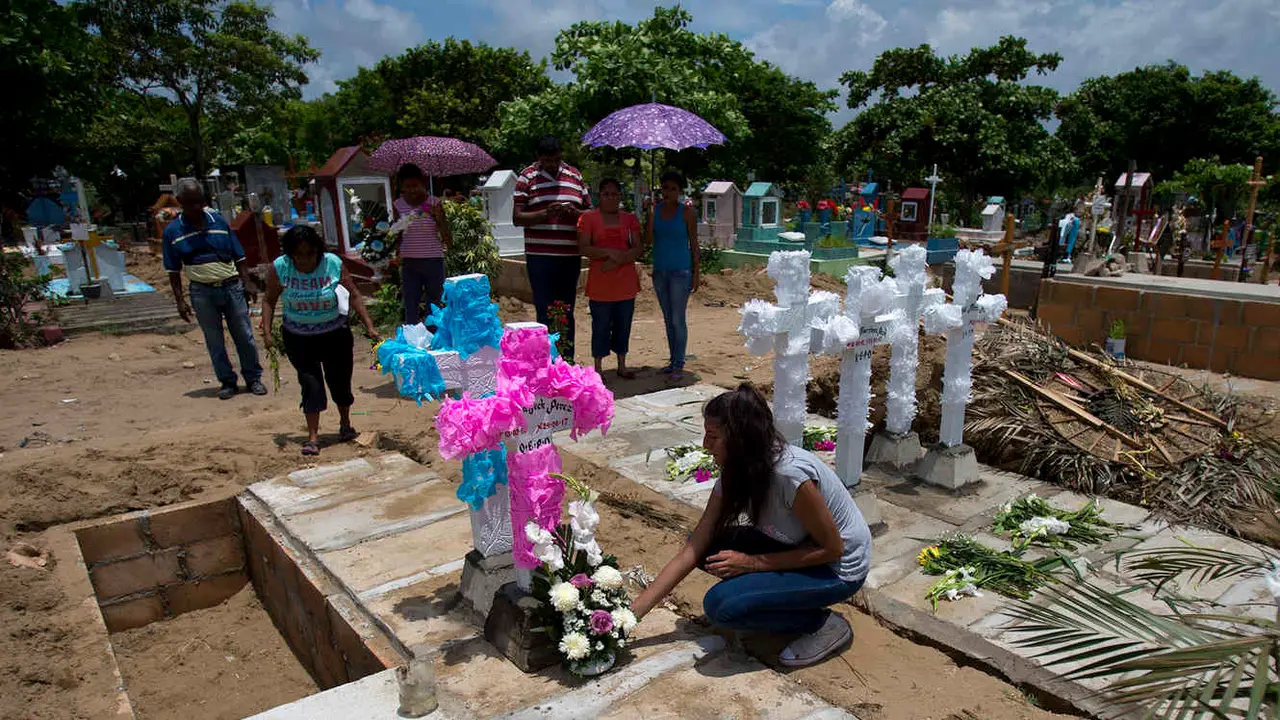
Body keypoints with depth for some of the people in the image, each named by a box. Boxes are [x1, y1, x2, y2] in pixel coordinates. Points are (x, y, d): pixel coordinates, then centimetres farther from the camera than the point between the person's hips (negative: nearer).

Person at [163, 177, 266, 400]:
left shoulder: (218, 221, 4)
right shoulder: (172, 231, 1)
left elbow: (238, 257, 7)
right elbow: (173, 271, 3)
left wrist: (247, 284, 0)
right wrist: (180, 301, -3)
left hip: (232, 286, 1)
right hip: (202, 292, 0)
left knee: (244, 336, 4)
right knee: (215, 342, 7)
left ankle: (253, 378, 16)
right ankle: (227, 382, 18)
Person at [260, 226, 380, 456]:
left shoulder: (333, 264, -15)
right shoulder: (279, 268, -13)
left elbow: (353, 295, -9)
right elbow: (269, 301, -2)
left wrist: (369, 327, -13)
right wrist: (267, 331, -11)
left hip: (334, 333, 0)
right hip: (298, 337, 0)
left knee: (339, 379, 9)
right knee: (310, 382, -5)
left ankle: (345, 424, 33)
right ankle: (313, 436, 0)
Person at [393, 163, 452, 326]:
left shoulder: (434, 203, -4)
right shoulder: (399, 205, 3)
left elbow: (448, 241, -6)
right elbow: (398, 236, 14)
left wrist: (439, 217, -20)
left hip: (433, 261, -2)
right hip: (409, 263, 2)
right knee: (411, 312, 4)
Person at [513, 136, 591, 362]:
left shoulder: (575, 176, 11)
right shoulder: (527, 177, 2)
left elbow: (590, 211, 14)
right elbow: (517, 218, -3)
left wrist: (573, 212, -7)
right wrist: (546, 213, -17)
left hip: (570, 256, 3)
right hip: (540, 257, -3)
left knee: (567, 313, 10)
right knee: (545, 314, -1)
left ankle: (567, 362, 18)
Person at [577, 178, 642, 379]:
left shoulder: (630, 219, 10)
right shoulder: (588, 218, 1)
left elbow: (637, 249, 4)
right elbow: (583, 248, -7)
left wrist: (619, 260, -13)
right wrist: (608, 252, -19)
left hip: (626, 281, 3)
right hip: (600, 282, -3)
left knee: (623, 324, 10)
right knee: (601, 325, 1)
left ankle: (622, 365, 22)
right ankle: (598, 367, 12)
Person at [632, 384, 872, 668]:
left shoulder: (791, 474, -33)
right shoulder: (733, 474, -9)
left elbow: (832, 548, -21)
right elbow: (693, 551, -8)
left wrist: (753, 562, -23)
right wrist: (634, 611, -11)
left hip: (839, 569, -8)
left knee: (721, 604, -21)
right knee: (709, 547, -9)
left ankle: (824, 624, -4)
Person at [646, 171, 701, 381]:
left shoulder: (687, 212, -6)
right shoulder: (655, 209, 4)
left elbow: (693, 243, -3)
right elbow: (649, 240, -2)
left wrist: (696, 272, -6)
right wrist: (649, 214, -12)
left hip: (680, 271, -5)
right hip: (659, 271, 5)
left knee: (678, 320, -5)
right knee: (668, 319, 11)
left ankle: (679, 364, 2)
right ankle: (673, 360, 20)